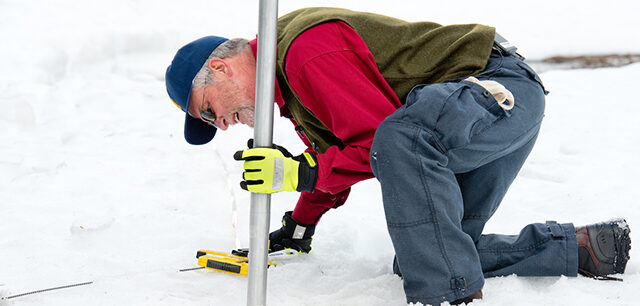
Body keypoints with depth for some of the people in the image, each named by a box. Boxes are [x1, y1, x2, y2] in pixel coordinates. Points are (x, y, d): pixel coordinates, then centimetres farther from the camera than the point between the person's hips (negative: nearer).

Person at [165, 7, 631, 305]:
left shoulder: (305, 49, -21)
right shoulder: (290, 84, 13)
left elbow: (379, 138, -25)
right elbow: (338, 153, 27)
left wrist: (304, 172, -24)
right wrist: (300, 226, 27)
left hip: (502, 88, -11)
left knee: (398, 139, -39)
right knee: (423, 254, 7)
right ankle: (580, 247, 13)